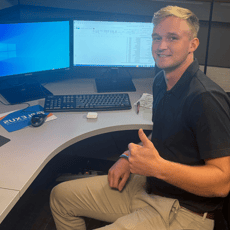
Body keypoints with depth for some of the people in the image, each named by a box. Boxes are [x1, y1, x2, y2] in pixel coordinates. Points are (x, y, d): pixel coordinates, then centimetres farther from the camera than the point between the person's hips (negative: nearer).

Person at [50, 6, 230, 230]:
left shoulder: (206, 98, -24)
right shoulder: (160, 81, 5)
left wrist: (157, 167, -33)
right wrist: (129, 157, 2)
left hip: (183, 211, -8)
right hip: (146, 185, 9)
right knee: (61, 195, 9)